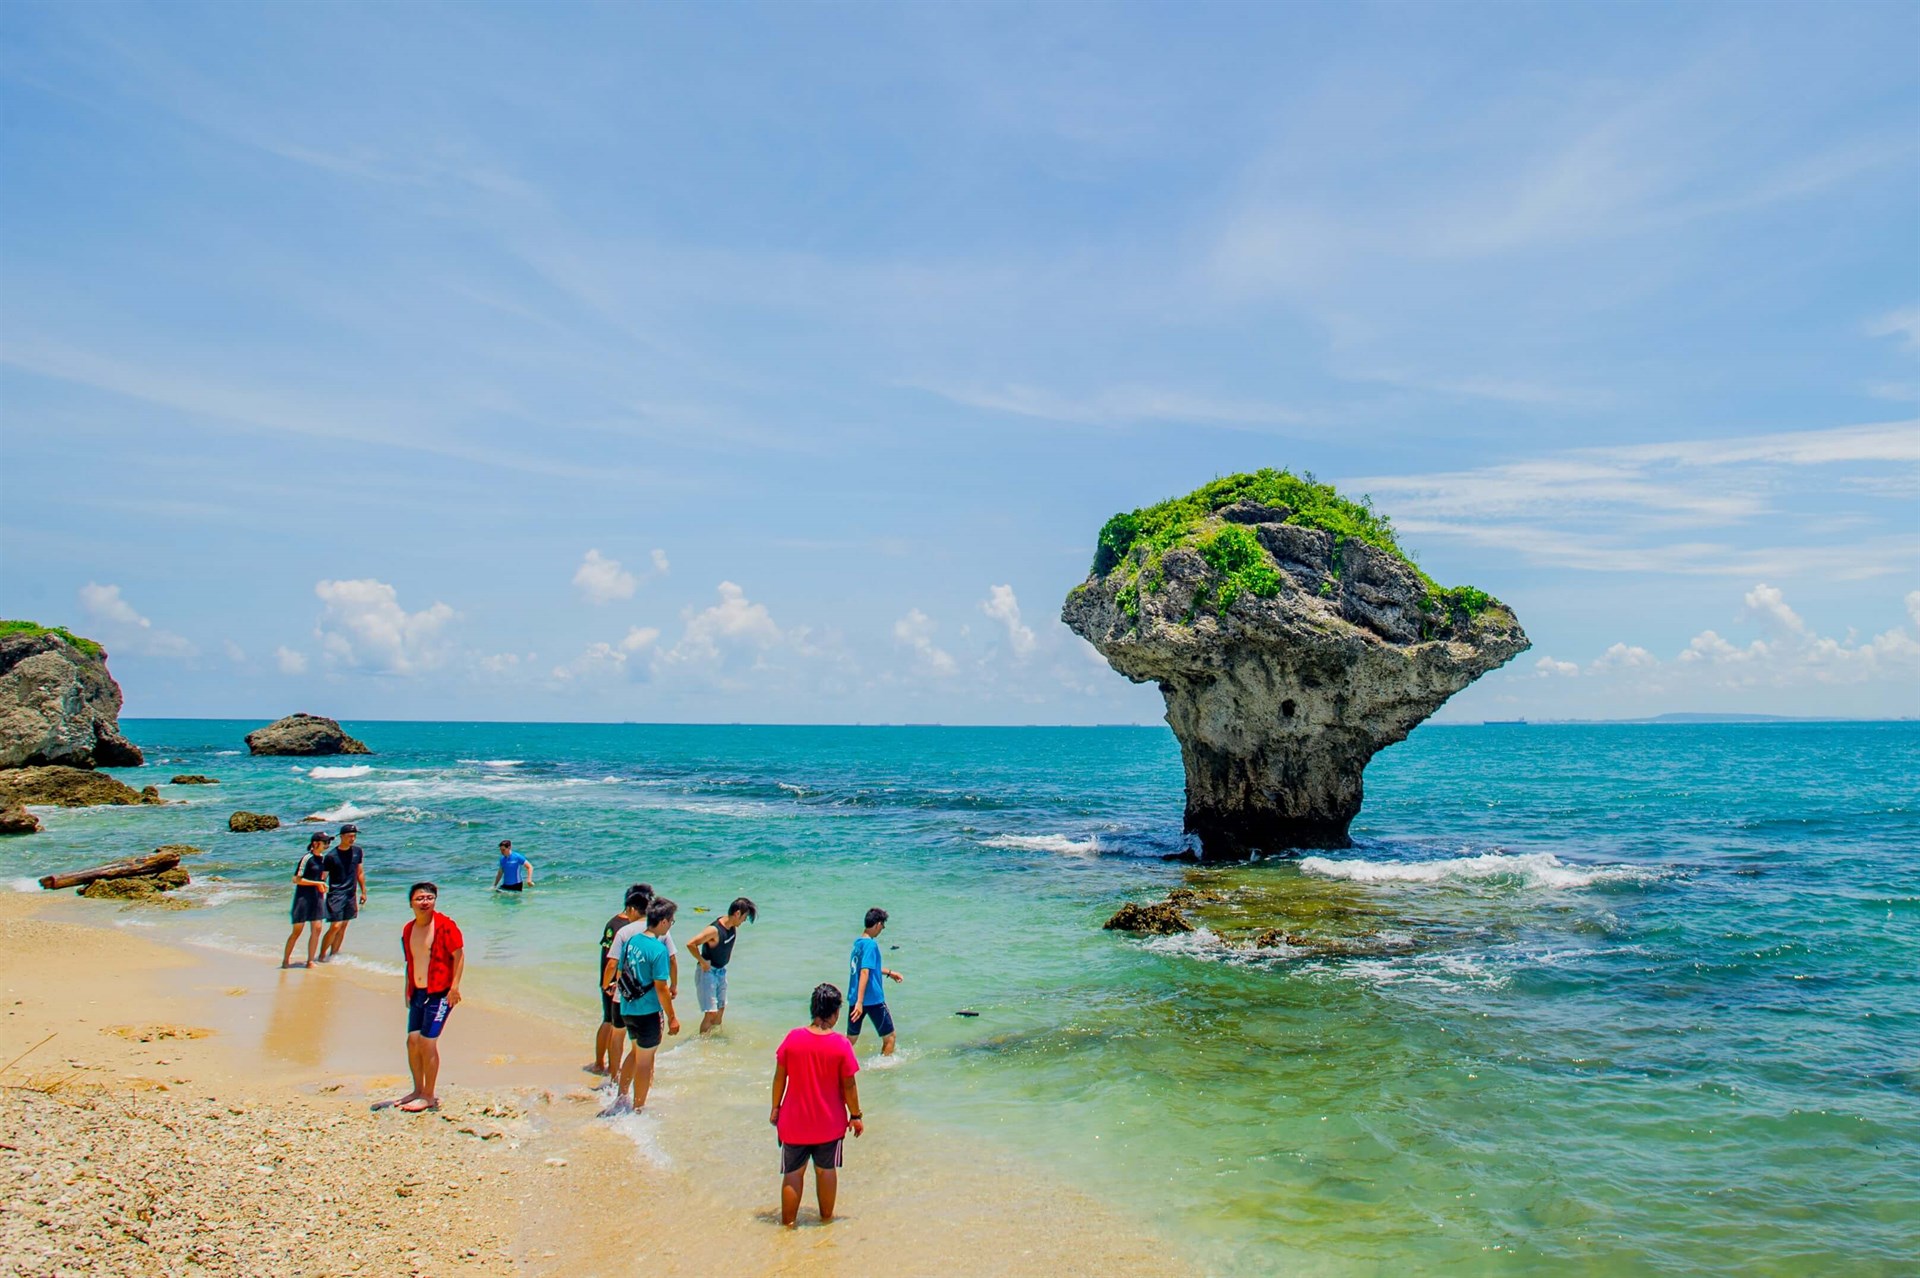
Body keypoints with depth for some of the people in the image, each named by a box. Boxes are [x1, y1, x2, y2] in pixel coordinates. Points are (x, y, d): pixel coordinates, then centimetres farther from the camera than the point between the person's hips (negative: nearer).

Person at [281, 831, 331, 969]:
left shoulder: (322, 859, 8)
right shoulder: (307, 858, -15)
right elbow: (296, 879, -17)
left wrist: (321, 885, 5)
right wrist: (317, 883, -17)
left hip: (316, 897, 7)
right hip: (303, 897, -7)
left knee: (316, 929, 1)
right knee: (297, 931, 1)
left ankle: (310, 961, 7)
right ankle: (285, 960, 16)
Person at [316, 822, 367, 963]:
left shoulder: (357, 851, 5)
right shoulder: (331, 856, -10)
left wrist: (363, 891, 15)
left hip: (351, 894, 5)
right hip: (336, 894, -5)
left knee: (343, 926, 9)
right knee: (335, 926, -11)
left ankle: (333, 954, 19)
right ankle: (321, 956, 1)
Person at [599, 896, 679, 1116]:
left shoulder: (631, 939, 1)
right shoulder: (659, 949, -20)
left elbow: (614, 966, 10)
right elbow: (661, 987, -21)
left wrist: (607, 985, 30)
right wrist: (672, 1017, -13)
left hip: (627, 1009, 7)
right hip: (648, 1011, -7)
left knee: (636, 1052, 26)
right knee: (644, 1060, 7)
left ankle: (620, 1099, 27)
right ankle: (638, 1110, 17)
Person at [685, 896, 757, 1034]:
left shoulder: (733, 927, -4)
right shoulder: (714, 930, -29)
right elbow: (690, 944, -33)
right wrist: (703, 962, -24)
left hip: (721, 972, 8)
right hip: (707, 972, -8)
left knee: (721, 1008, 18)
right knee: (711, 1012, -9)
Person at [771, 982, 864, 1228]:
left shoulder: (793, 1038, -10)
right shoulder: (841, 1044, -14)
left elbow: (779, 1077, -3)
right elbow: (848, 1085, -8)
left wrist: (775, 1108, 10)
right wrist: (855, 1115, 4)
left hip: (795, 1121, 0)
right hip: (830, 1122, 0)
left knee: (793, 1173, 11)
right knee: (826, 1170, 17)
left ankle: (788, 1223, 16)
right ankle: (826, 1218, 29)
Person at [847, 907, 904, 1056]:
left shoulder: (858, 942, 10)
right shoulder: (871, 945, -16)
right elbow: (864, 973, -25)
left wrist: (889, 972, 35)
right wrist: (860, 1001, -29)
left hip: (856, 998, 8)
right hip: (873, 999, -8)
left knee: (850, 1039, 14)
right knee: (889, 1037, 8)